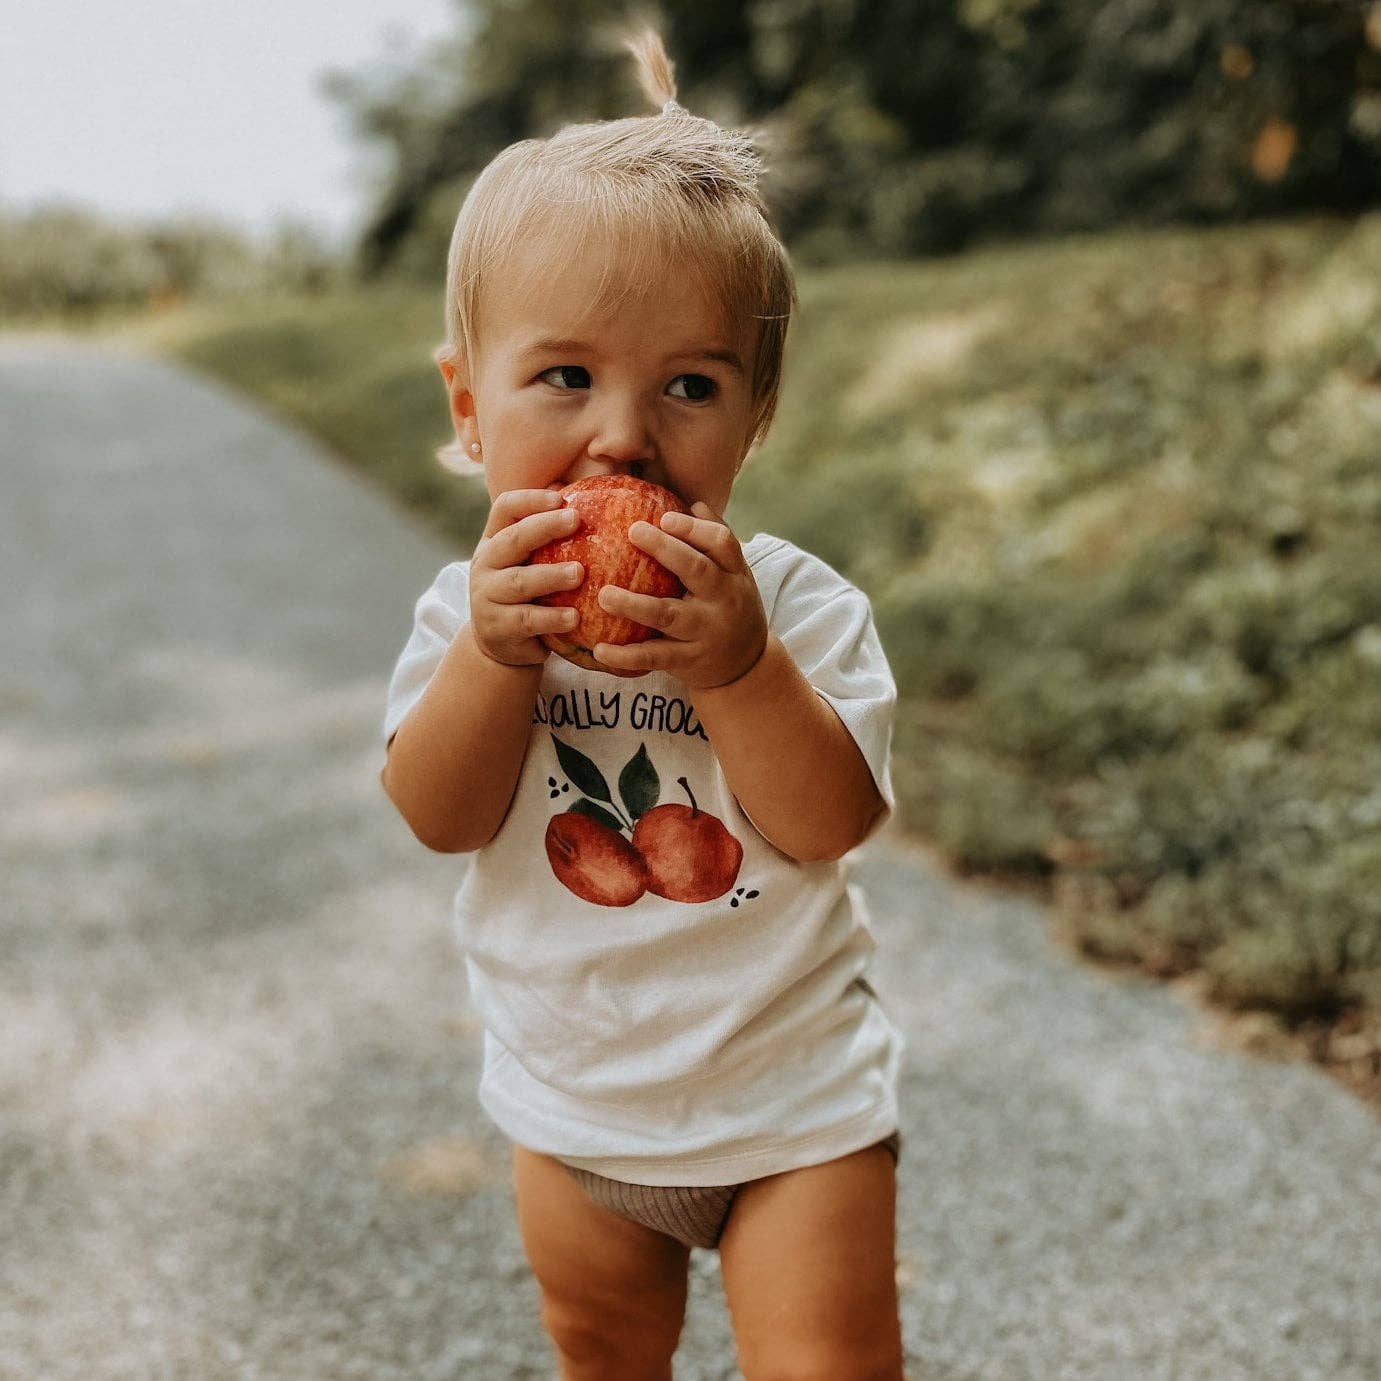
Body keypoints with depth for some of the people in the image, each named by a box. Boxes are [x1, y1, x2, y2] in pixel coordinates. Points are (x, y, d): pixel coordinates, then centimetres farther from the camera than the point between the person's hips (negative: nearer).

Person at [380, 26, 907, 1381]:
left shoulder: (796, 603, -19)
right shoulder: (470, 606, -10)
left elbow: (830, 825, -24)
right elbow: (442, 815, -17)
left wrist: (739, 664, -40)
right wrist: (495, 652, -32)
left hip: (788, 1095, -3)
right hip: (571, 1101, 4)